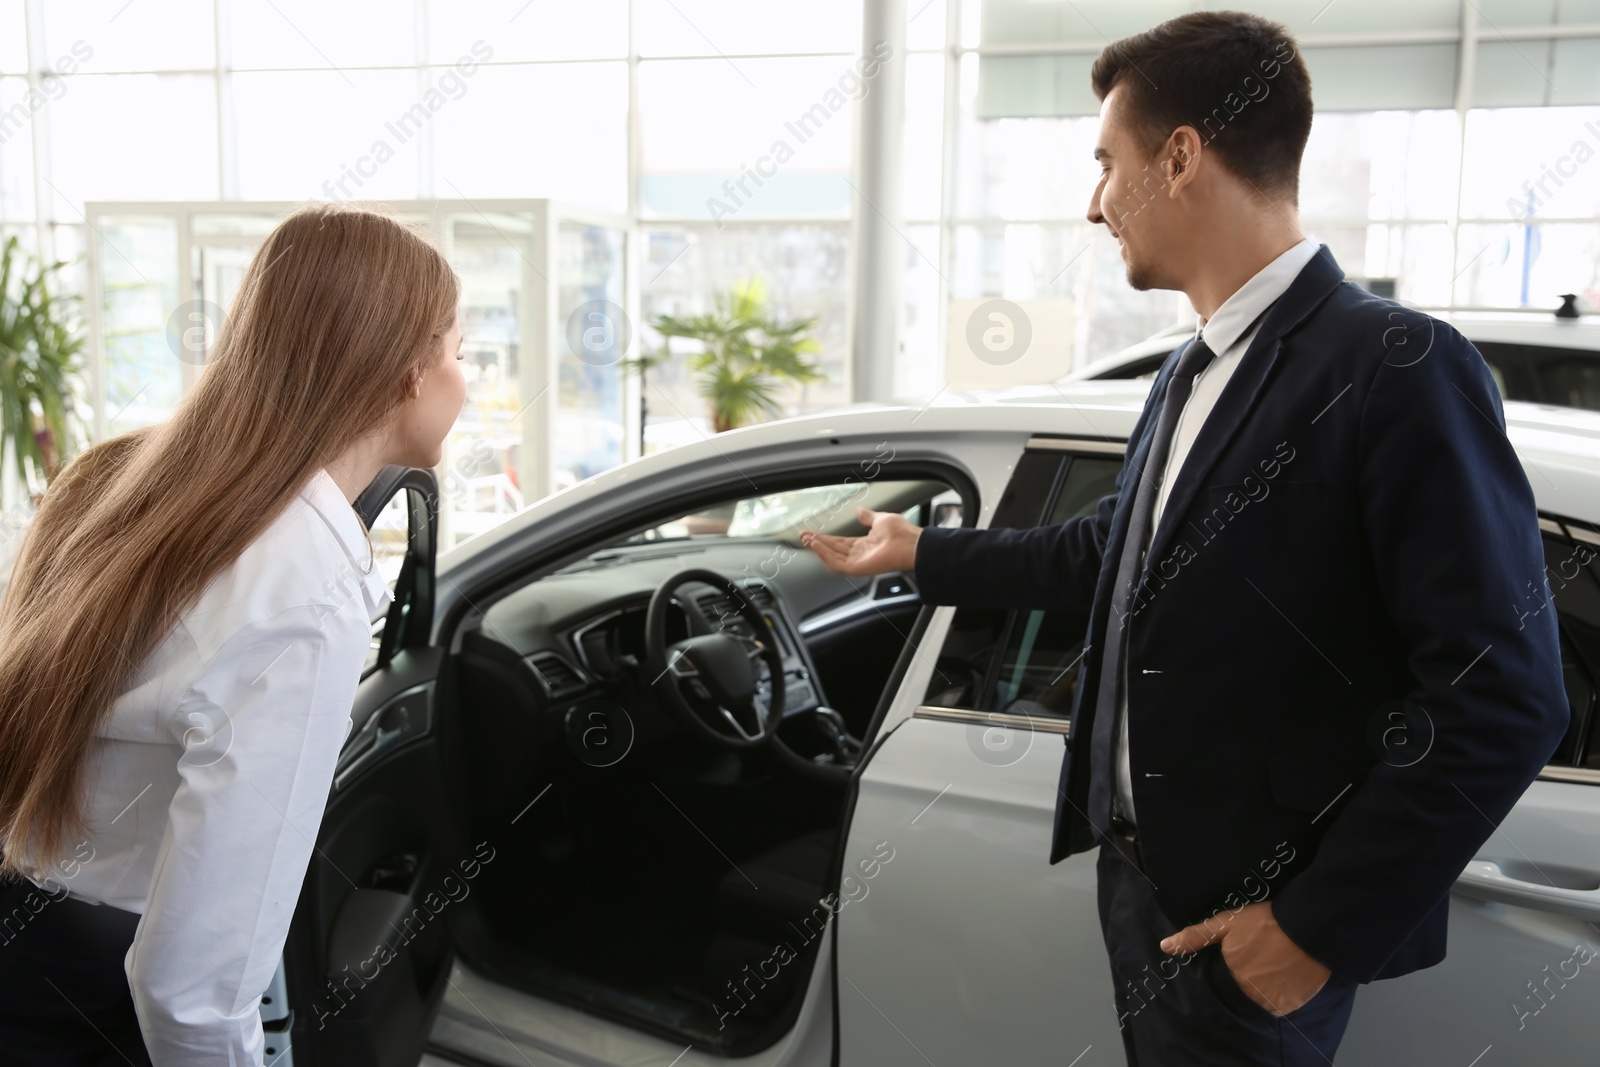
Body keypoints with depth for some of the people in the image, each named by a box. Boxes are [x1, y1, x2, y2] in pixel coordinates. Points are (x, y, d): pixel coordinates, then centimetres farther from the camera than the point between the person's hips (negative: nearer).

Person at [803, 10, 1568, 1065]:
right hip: (1135, 867, 8)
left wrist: (1325, 929, -18)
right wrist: (920, 553, 24)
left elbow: (1504, 699, -21)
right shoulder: (1193, 373, 8)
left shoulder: (1399, 369, -19)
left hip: (1252, 927, -8)